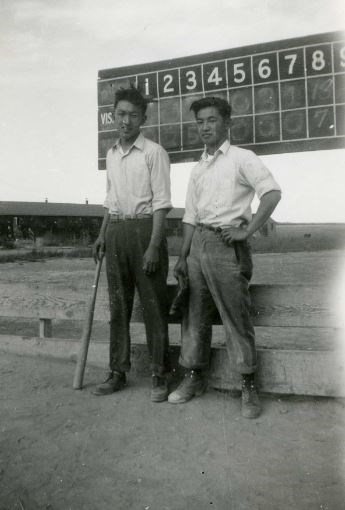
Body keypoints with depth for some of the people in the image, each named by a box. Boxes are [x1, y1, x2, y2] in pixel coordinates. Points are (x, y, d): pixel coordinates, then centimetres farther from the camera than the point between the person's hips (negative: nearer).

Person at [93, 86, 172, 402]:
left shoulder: (153, 153, -5)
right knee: (118, 304, 10)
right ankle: (118, 372, 22)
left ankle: (159, 375, 12)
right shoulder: (111, 154, 14)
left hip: (144, 227, -6)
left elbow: (161, 203, -11)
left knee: (153, 305, 0)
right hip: (116, 230, 6)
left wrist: (153, 245, -18)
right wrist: (103, 235, 15)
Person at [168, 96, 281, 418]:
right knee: (195, 314, 10)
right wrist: (183, 257, 10)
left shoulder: (241, 159, -1)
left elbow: (272, 193, -14)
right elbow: (190, 217, 16)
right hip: (198, 244, 7)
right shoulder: (197, 169, 18)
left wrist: (247, 231, -17)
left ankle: (249, 387, 11)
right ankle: (194, 377, 25)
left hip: (226, 244, -6)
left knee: (236, 317, -2)